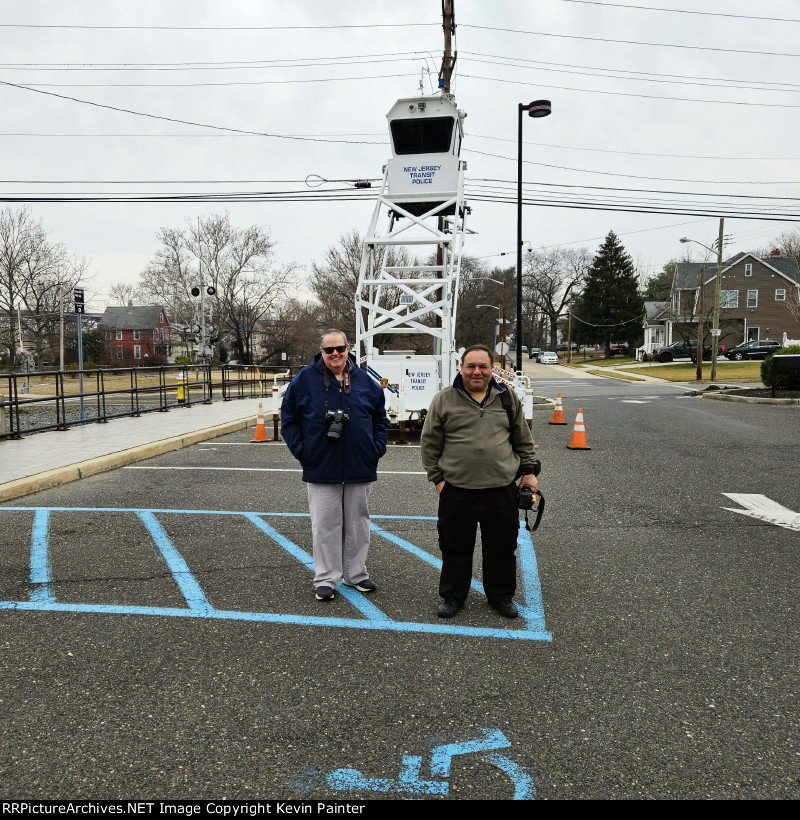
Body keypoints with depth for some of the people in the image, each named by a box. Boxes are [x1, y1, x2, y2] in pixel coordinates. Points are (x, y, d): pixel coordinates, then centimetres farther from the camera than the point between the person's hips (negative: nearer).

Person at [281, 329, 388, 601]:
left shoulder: (364, 381, 4)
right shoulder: (305, 379, -3)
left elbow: (380, 417, 14)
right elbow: (288, 418, 2)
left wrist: (377, 447, 3)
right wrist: (300, 449, -6)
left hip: (360, 468, 3)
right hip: (321, 468, -2)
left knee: (358, 523, 13)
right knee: (325, 524, 4)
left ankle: (356, 573, 28)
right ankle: (325, 578, 17)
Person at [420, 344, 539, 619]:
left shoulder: (508, 398, 7)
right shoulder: (444, 400, 0)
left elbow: (523, 440, 15)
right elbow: (430, 443, 3)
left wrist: (528, 471, 11)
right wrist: (437, 478, 0)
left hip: (501, 489, 2)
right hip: (457, 490, -1)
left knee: (502, 547, 12)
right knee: (455, 547, 9)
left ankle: (502, 596, 31)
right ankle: (452, 596, 27)